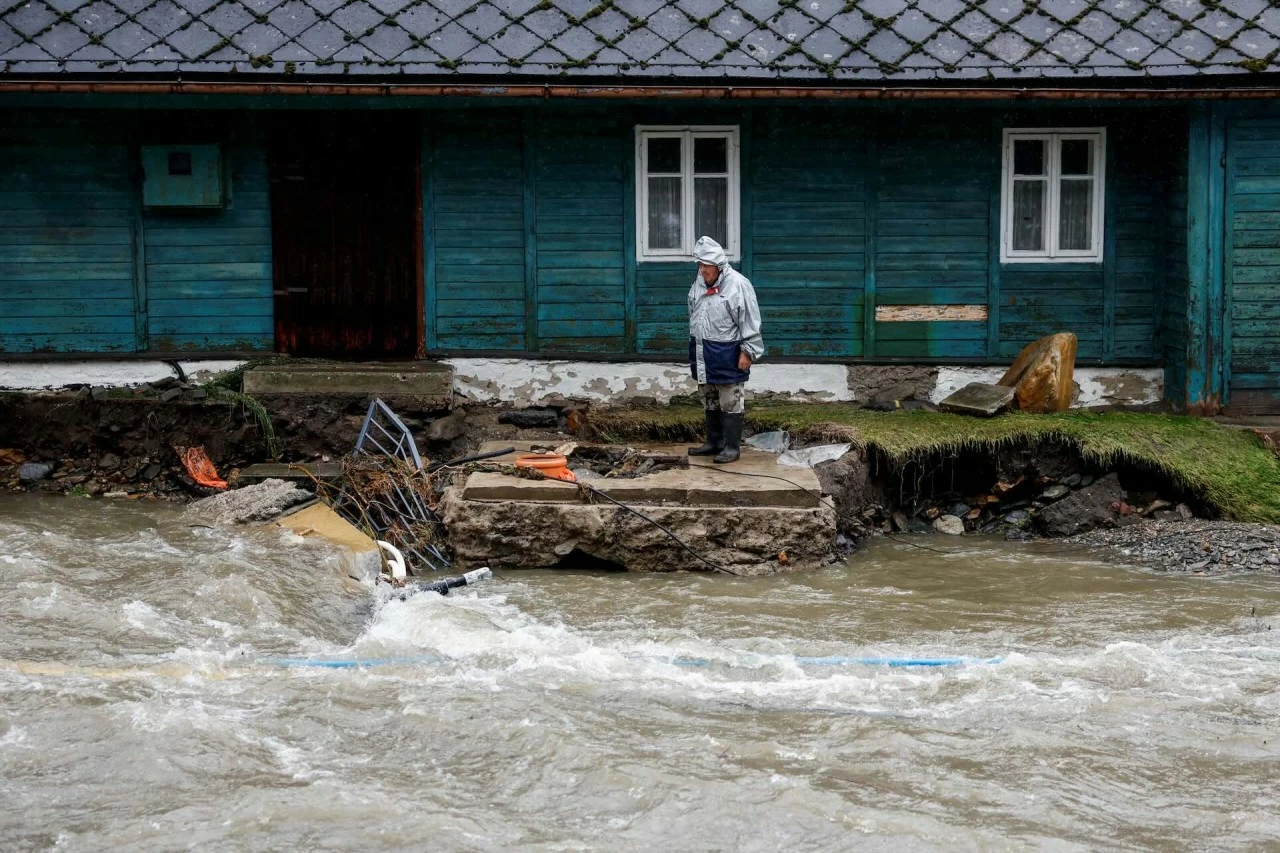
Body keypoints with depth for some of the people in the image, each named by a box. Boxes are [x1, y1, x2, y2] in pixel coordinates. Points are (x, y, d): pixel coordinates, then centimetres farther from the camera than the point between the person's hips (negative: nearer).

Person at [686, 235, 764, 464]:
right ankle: (714, 443, 26)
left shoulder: (738, 284, -14)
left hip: (727, 354, -8)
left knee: (730, 401, -1)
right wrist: (694, 347, 20)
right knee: (709, 400, 16)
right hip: (703, 351, 8)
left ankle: (732, 447, 5)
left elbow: (750, 322, -13)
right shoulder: (700, 283, 8)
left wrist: (747, 351, -15)